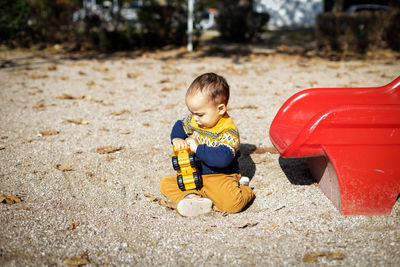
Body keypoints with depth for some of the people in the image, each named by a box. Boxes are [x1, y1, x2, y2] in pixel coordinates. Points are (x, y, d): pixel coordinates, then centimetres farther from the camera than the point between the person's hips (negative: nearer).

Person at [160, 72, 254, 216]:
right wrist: (176, 139, 1)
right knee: (165, 183, -8)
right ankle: (191, 197, -27)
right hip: (194, 175, 7)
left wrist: (198, 149, -31)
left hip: (220, 177, -7)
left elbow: (223, 158, -34)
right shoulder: (193, 120, 1)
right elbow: (179, 126, 23)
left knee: (233, 202, -34)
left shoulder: (228, 131, -20)